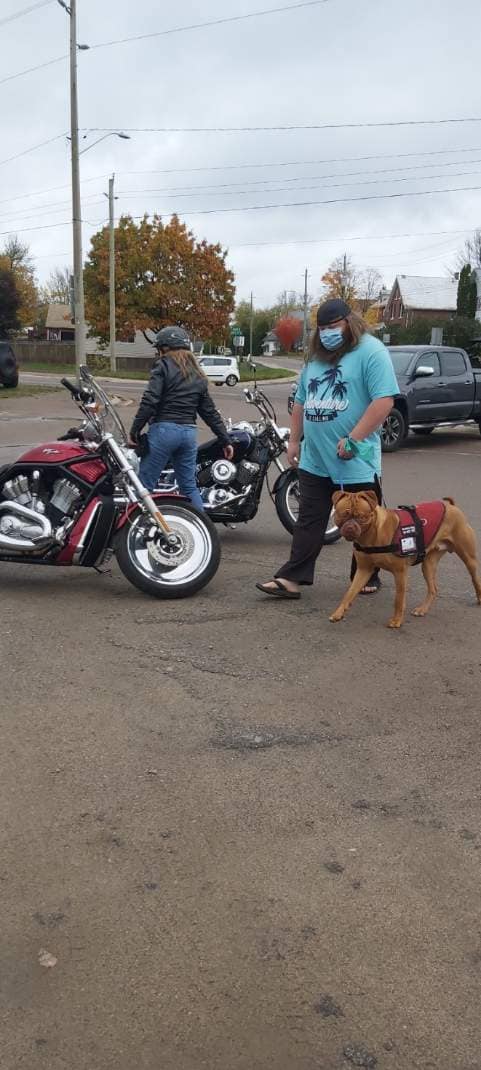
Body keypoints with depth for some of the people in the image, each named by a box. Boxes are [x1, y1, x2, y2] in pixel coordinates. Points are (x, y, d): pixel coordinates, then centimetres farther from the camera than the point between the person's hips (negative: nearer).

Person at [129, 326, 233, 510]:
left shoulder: (163, 366, -2)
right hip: (189, 433, 6)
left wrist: (134, 431, -8)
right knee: (189, 487, 15)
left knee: (145, 485, -1)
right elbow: (210, 412, 16)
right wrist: (225, 440, 20)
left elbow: (149, 401, -12)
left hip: (163, 430, -6)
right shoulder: (198, 376, 17)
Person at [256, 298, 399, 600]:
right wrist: (295, 440, 16)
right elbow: (301, 401, 21)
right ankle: (292, 579, 7)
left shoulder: (371, 351, -10)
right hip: (314, 461, 7)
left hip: (356, 462, -6)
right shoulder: (317, 356, 15)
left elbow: (384, 400, -19)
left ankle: (367, 579, 21)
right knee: (309, 521, 6)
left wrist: (353, 440, -21)